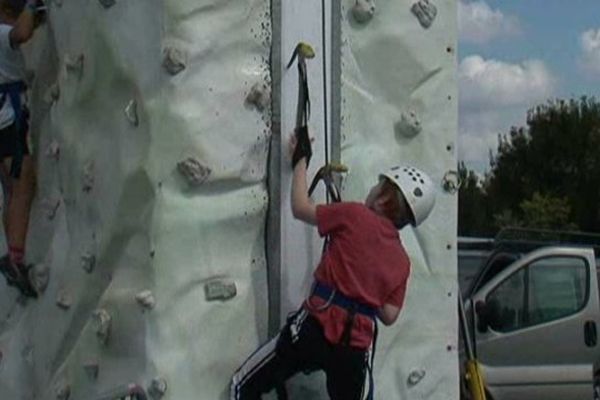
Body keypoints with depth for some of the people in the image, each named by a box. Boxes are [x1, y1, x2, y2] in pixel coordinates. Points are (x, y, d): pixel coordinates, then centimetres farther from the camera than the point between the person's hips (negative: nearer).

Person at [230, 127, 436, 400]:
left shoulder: (356, 216, -4)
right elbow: (389, 315, 9)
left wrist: (301, 160, 15)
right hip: (357, 344, 5)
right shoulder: (401, 261, 10)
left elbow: (300, 207, 3)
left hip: (317, 328, -5)